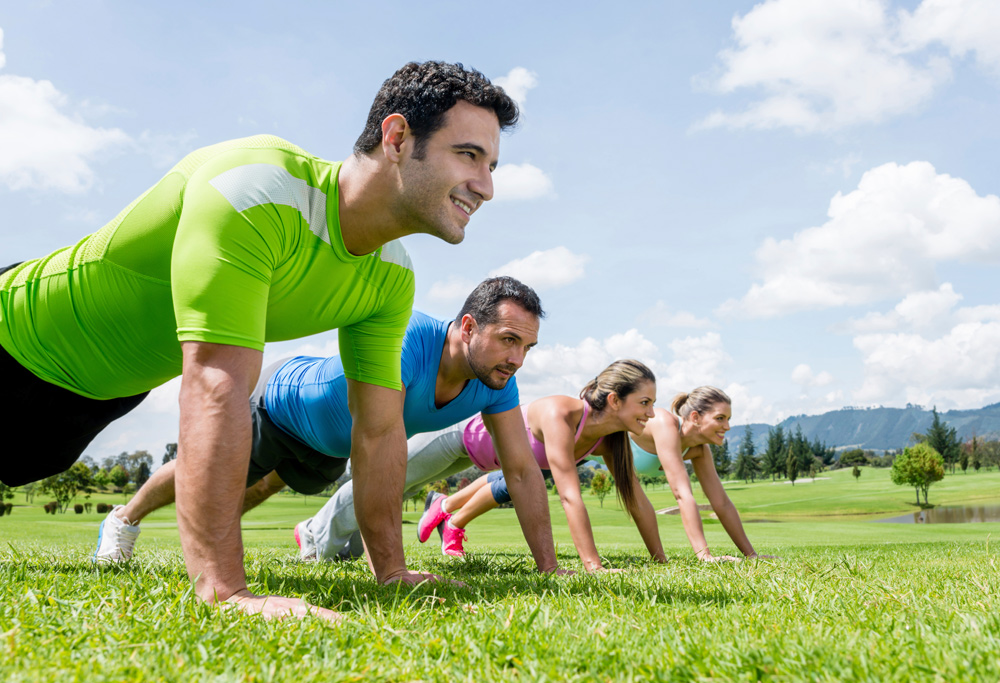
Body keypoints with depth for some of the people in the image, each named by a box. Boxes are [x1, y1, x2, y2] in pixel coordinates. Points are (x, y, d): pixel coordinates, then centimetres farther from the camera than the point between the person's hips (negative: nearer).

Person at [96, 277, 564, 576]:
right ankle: (125, 519, 48)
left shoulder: (496, 381, -26)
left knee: (266, 486, 33)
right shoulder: (408, 339, -47)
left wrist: (548, 567, -28)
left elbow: (523, 471, -23)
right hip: (280, 400, -5)